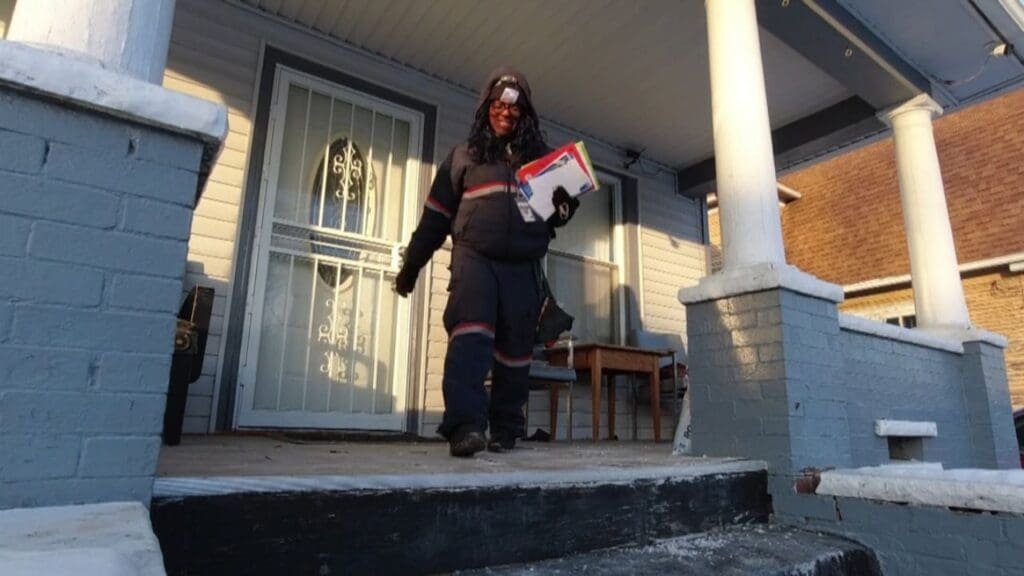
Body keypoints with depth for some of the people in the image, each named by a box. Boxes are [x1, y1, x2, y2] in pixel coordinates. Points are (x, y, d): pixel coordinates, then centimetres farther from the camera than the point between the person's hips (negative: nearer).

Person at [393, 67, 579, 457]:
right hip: (475, 256, -2)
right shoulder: (464, 155, 15)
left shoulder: (542, 158, 18)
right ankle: (464, 425, -28)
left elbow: (558, 213, 22)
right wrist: (411, 266, 11)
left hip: (523, 266, 2)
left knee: (516, 348, 2)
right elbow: (436, 215, 13)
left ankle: (505, 431, 13)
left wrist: (564, 203, -4)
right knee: (470, 332, -22)